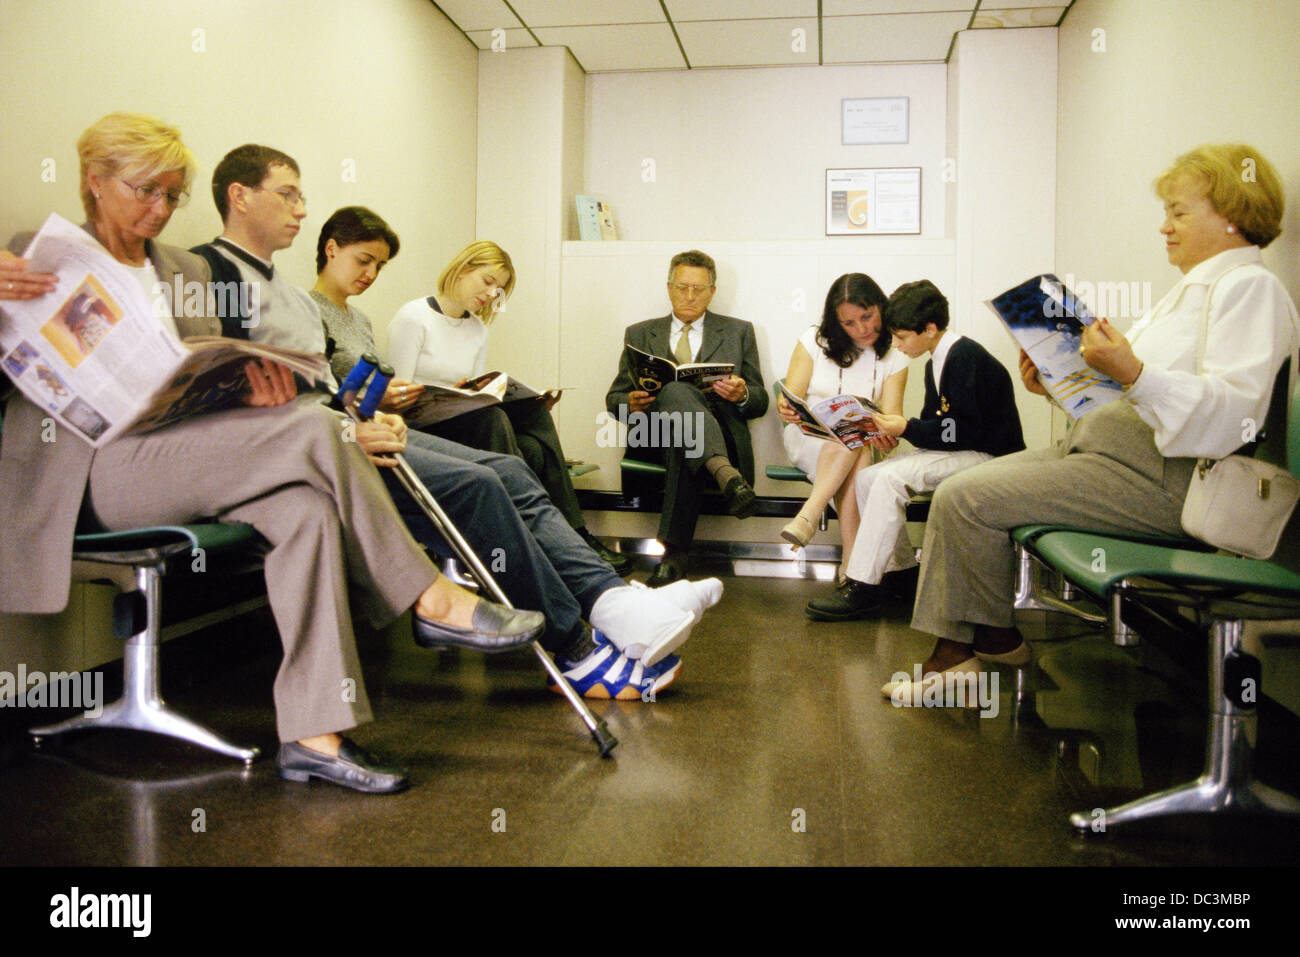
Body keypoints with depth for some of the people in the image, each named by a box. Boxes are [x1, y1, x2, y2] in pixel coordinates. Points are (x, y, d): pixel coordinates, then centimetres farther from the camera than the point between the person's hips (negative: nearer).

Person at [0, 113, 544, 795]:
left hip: (176, 452, 5)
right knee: (311, 431, -26)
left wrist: (254, 389, -10)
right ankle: (434, 601, -17)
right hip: (89, 467, -5)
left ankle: (313, 733, -30)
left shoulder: (185, 270, 24)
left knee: (306, 502, -29)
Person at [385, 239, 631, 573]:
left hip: (475, 427, 6)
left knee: (534, 451, -24)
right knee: (491, 419, -35)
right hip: (423, 431, -6)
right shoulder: (413, 318, -1)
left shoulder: (478, 330, 20)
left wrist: (531, 403, -5)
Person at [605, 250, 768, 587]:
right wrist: (631, 404, -7)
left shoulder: (738, 332, 22)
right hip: (655, 437, 0)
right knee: (676, 390, -36)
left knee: (686, 447, -39)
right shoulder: (640, 334, 24)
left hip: (720, 429, 0)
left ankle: (674, 552, -47)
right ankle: (727, 475, -58)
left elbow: (760, 402, 16)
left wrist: (742, 395, -10)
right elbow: (614, 398, 19)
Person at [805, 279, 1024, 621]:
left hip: (987, 457, -10)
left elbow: (968, 431, -21)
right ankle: (901, 571, 0)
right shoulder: (936, 363, 15)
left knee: (890, 478, -27)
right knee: (866, 478, -7)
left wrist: (907, 429, -19)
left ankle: (863, 587, -22)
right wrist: (893, 428, -1)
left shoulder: (966, 357, -15)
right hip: (960, 453, 10)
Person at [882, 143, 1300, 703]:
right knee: (957, 492, 2)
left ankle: (998, 637, 5)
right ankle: (953, 649, 3)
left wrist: (1133, 373, -34)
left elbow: (1231, 415, -23)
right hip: (1106, 443, 11)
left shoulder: (1250, 286, -9)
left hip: (1158, 474, -11)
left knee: (965, 500, -17)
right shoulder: (1194, 286, 23)